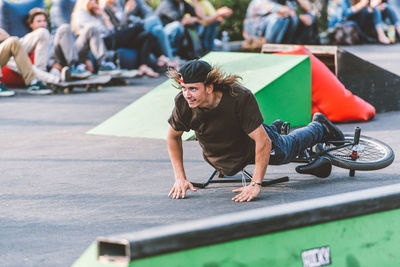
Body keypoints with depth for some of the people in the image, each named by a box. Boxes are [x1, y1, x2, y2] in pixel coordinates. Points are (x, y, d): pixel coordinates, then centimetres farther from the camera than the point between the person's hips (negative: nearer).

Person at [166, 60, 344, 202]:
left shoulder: (240, 97, -43)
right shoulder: (183, 103, -34)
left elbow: (263, 142, -39)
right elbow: (173, 137, -15)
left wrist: (255, 185, -44)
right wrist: (180, 178, -23)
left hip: (250, 145, -4)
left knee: (288, 148, 25)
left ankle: (320, 127, 54)